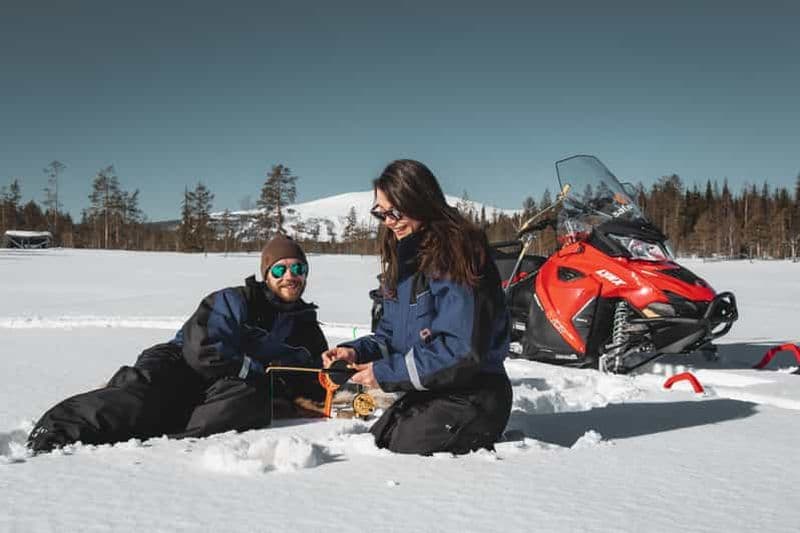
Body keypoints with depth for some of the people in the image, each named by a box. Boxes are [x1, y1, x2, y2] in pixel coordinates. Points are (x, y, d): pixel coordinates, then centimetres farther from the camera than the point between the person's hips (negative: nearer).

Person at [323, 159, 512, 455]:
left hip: (472, 394, -9)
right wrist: (357, 351, -6)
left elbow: (462, 350, -24)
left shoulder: (455, 254, -19)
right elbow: (392, 334, 15)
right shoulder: (403, 259, 9)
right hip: (428, 391, 9)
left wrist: (386, 373, -18)